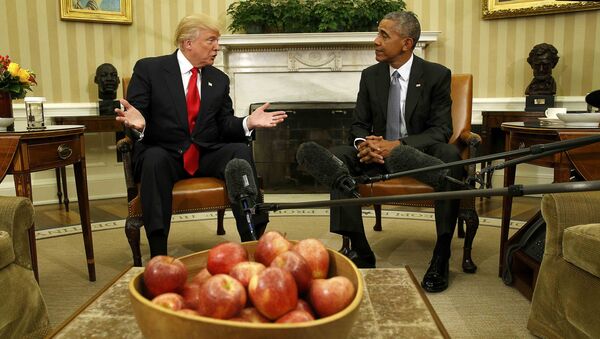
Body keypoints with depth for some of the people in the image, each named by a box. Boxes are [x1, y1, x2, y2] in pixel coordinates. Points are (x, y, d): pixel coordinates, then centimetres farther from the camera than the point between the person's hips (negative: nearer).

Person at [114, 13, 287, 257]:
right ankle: (158, 256, -33)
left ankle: (253, 244, -26)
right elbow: (131, 115, -3)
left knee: (241, 151, -25)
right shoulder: (148, 69, 2)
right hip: (164, 155, -2)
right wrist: (138, 123, -28)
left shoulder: (220, 80, 13)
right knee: (154, 158, -35)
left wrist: (248, 123, -12)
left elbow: (225, 126, 10)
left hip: (208, 155, 3)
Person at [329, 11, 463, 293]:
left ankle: (441, 257, -25)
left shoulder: (436, 75, -5)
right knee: (336, 156, -23)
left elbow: (441, 129, -12)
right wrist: (363, 142, -21)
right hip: (378, 154, 3)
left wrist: (397, 145, -29)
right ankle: (360, 250, -21)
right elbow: (359, 125, 6)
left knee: (450, 156, -35)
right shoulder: (370, 76, 5)